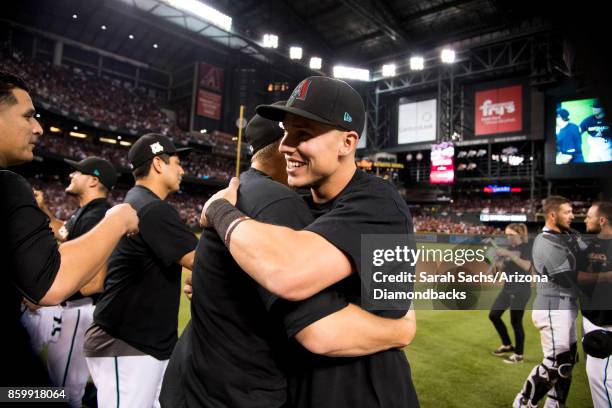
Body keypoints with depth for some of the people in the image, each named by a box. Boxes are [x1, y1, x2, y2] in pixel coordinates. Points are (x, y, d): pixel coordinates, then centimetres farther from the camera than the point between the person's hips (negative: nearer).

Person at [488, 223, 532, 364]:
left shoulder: (526, 247, -10)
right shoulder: (510, 248, 10)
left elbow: (526, 266, -28)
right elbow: (503, 269, 11)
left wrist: (509, 254, -32)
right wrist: (499, 258, -7)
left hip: (521, 290, -8)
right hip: (507, 288, 8)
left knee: (516, 321, -1)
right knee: (494, 315, 8)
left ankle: (518, 355, 16)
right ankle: (507, 345, 26)